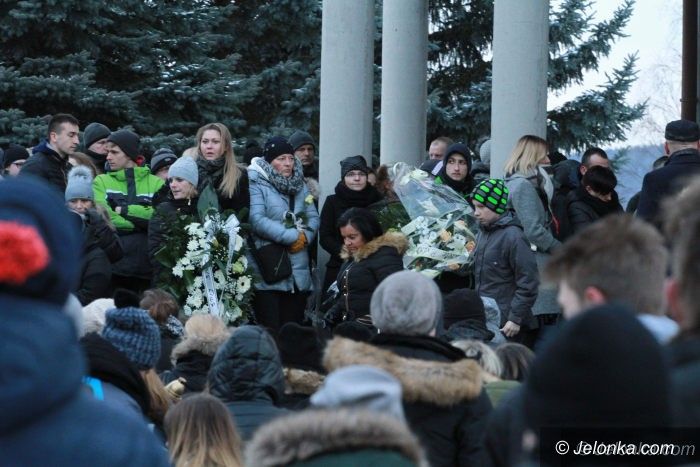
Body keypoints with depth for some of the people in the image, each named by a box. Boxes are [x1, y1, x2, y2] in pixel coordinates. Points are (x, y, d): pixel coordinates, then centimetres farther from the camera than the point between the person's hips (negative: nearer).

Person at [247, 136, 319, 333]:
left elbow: (313, 218, 12)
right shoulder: (256, 185, -3)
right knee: (270, 331, -9)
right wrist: (293, 236, -14)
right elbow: (257, 220, -16)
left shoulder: (300, 186, 18)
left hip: (298, 271, 6)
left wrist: (304, 237, -10)